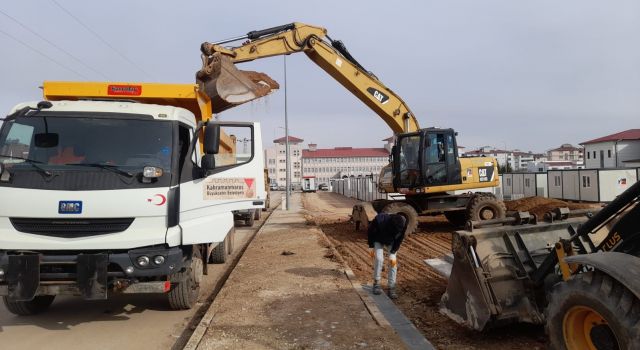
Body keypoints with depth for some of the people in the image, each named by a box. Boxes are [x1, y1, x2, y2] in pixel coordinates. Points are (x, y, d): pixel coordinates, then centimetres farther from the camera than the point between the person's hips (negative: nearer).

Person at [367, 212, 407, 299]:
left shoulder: (403, 223, -34)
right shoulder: (379, 220, -41)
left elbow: (399, 239, -17)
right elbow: (370, 231, -20)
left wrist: (393, 253, -20)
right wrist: (371, 246, -13)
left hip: (391, 242, 2)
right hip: (378, 240, -2)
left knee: (393, 261, -10)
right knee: (379, 259, -16)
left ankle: (391, 287, -2)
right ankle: (376, 283, 3)